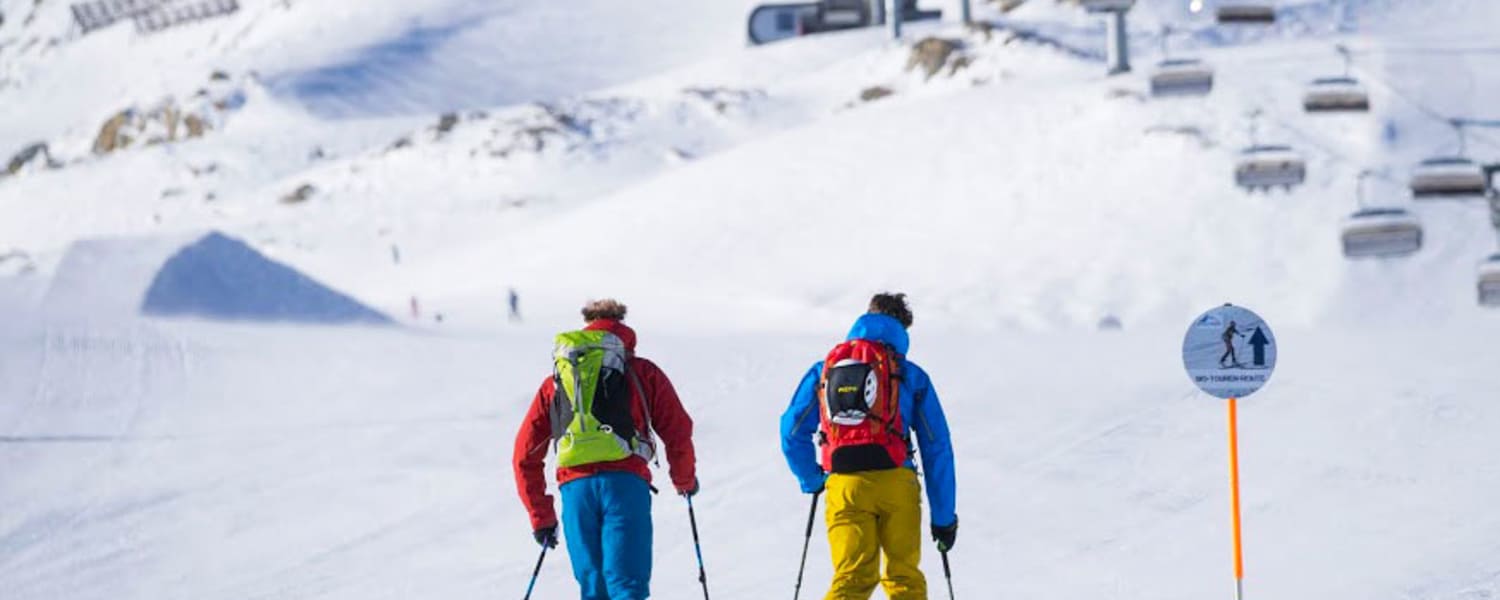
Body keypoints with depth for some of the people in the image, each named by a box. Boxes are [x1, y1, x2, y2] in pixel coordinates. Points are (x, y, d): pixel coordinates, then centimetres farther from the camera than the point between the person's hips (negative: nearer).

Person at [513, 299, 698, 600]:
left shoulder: (554, 383, 25)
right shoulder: (643, 373, 19)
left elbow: (525, 454, 21)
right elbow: (678, 431, 14)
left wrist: (540, 517, 26)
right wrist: (685, 480, 32)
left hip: (574, 485, 2)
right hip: (625, 481, -2)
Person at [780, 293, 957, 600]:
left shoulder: (823, 370, 19)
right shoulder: (912, 375, 15)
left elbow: (792, 431, 12)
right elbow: (936, 447, 12)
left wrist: (812, 481, 26)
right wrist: (943, 517, 15)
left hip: (843, 485, 1)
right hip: (896, 482, -1)